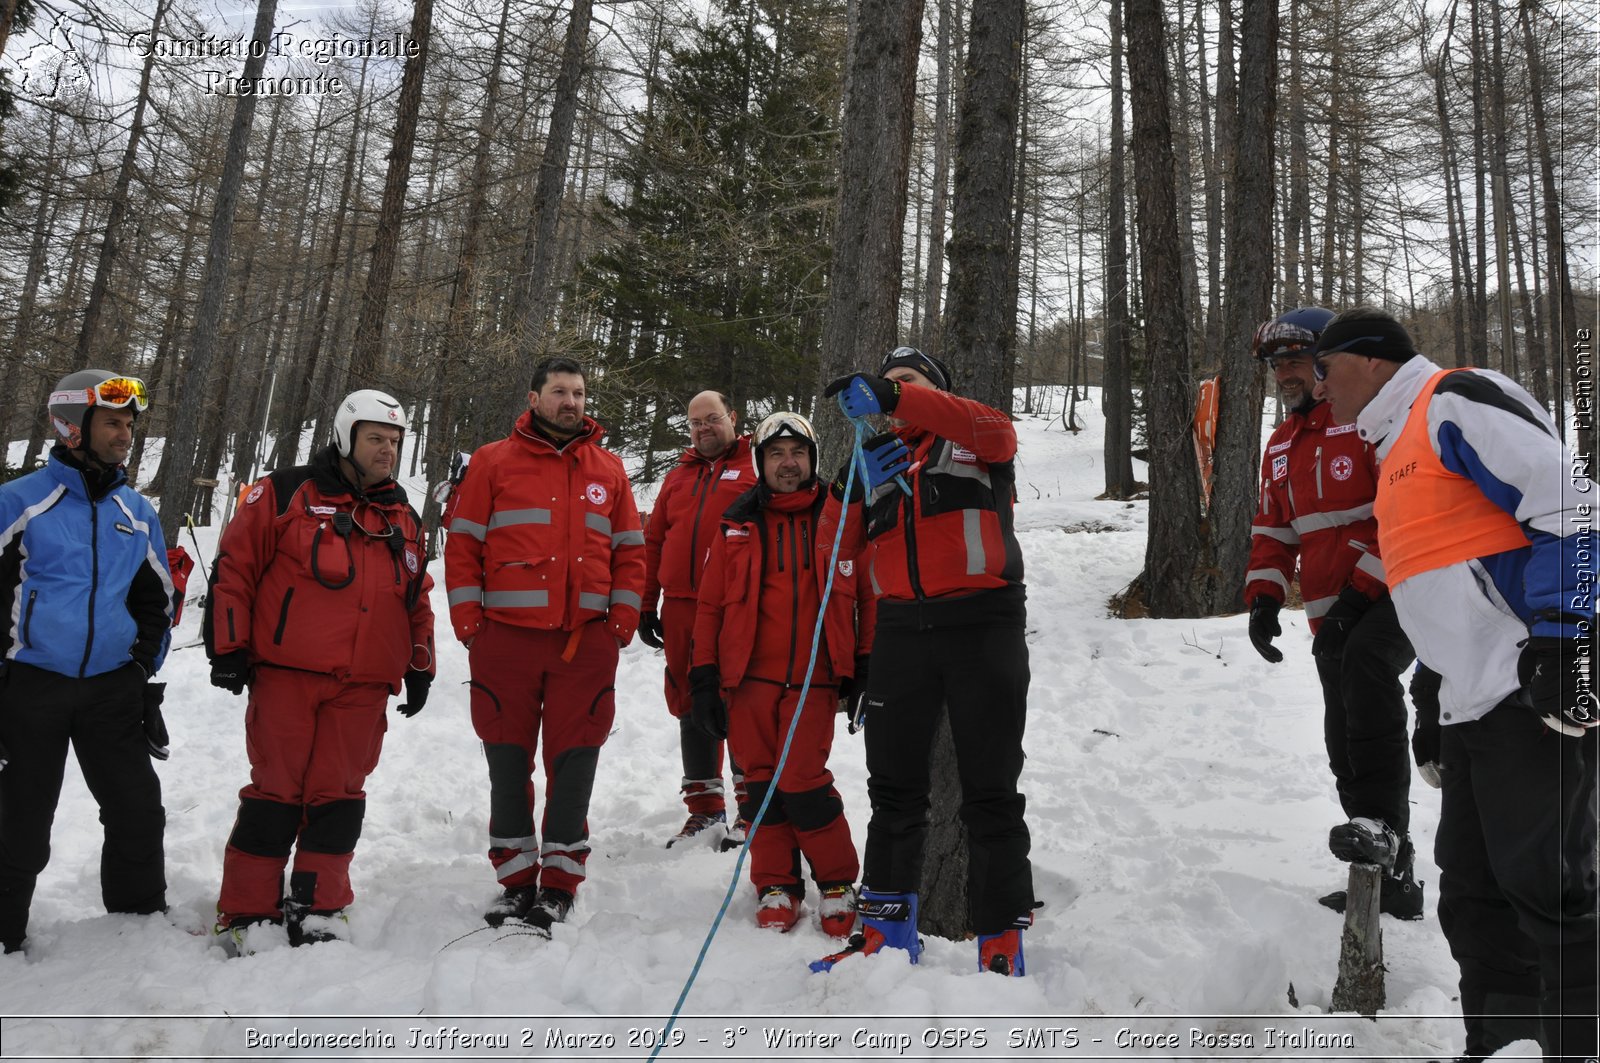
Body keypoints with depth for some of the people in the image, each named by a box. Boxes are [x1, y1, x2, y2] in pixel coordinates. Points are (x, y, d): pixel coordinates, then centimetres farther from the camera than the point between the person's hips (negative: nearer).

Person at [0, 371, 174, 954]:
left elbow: (155, 601, 16)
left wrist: (143, 677, 13)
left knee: (139, 813, 4)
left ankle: (142, 920, 21)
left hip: (112, 688, 3)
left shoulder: (138, 513, 8)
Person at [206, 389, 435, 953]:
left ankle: (317, 908, 18)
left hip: (364, 688, 4)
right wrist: (228, 648, -4)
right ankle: (245, 915, 12)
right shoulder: (286, 494, 1)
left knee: (339, 795, 6)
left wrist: (420, 668, 18)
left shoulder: (405, 519, 17)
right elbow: (233, 567, -1)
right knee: (276, 791, 0)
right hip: (286, 673, -4)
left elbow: (418, 600, 22)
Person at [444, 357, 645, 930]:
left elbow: (630, 553, 14)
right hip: (506, 639, -1)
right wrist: (470, 624, -3)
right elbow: (462, 545, 5)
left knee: (573, 765, 3)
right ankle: (516, 881, 19)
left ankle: (559, 885, 15)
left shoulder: (609, 470, 13)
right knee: (508, 764, 6)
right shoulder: (494, 462, 7)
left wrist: (621, 623, 3)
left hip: (586, 642, 1)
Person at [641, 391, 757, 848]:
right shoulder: (678, 477, 19)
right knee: (692, 706, 8)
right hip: (681, 608, 5)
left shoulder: (757, 471, 4)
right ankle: (705, 808, 18)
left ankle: (751, 807, 8)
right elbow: (654, 542, 19)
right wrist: (647, 605, 14)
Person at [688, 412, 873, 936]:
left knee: (802, 784, -8)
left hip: (813, 679, -2)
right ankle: (776, 885, 22)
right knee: (762, 783, 7)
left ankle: (838, 883, 13)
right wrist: (704, 678, 4)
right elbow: (710, 606, 9)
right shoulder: (738, 525, 8)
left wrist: (866, 667, 3)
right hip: (749, 677, 3)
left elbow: (869, 595, 7)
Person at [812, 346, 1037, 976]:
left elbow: (998, 432, -18)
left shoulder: (972, 443, 8)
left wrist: (897, 398, -24)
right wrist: (850, 490, -11)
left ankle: (1001, 940, 12)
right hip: (901, 632, 4)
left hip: (982, 624, -4)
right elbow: (840, 545, 9)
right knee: (894, 788, 10)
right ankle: (888, 925, 23)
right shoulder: (877, 457, 19)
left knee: (990, 793, 2)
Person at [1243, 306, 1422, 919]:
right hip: (1333, 616, 7)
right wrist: (1264, 597, 4)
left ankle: (1382, 818, -31)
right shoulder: (1282, 446, 17)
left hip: (1394, 596, -7)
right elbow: (1273, 529, 19)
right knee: (1344, 747, 5)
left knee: (1365, 664, -37)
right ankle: (1392, 878, 16)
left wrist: (1363, 587, -19)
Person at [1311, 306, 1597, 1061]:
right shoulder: (1398, 447, 22)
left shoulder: (1456, 402, -6)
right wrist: (1437, 690, 24)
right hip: (1473, 705, 10)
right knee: (1474, 892, 13)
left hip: (1538, 694, -10)